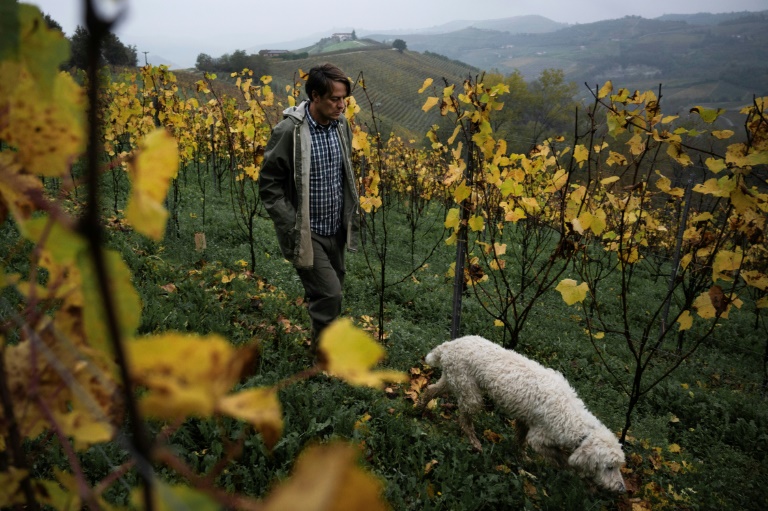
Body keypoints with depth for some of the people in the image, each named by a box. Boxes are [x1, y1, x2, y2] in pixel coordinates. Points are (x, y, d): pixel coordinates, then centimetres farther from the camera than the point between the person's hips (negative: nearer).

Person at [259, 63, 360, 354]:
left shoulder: (341, 125, 0)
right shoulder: (289, 131, -19)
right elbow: (269, 185, -11)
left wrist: (351, 216, 10)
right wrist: (292, 229, -15)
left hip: (335, 230, 6)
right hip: (306, 233, -6)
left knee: (331, 291, 16)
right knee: (329, 293, -7)